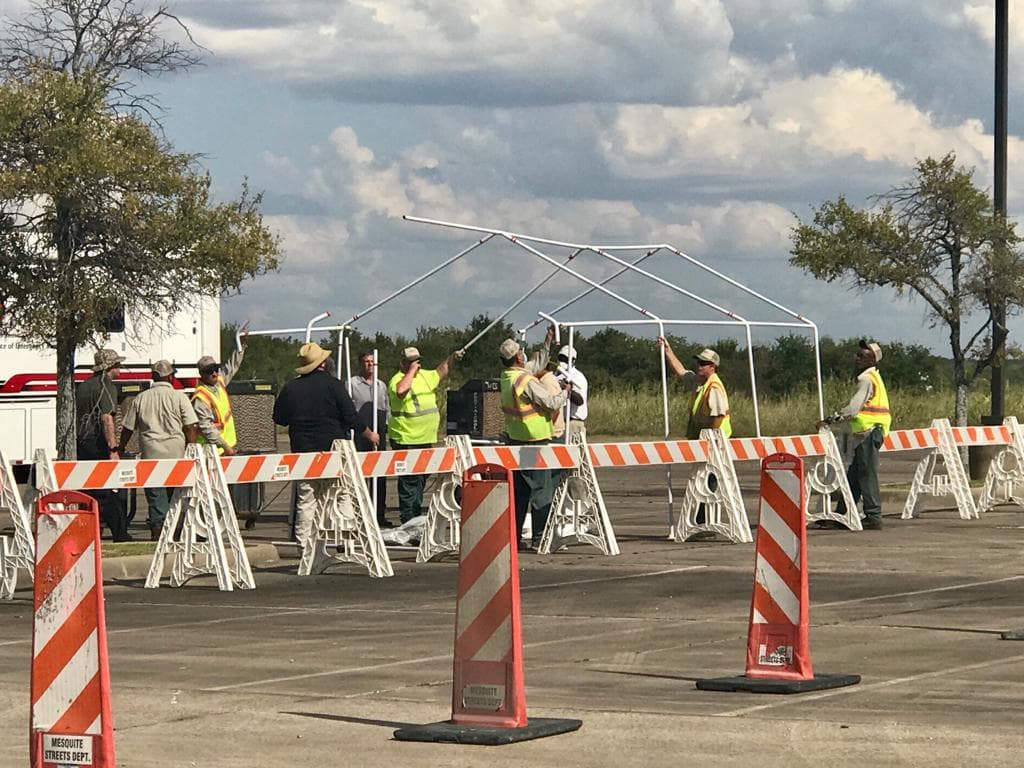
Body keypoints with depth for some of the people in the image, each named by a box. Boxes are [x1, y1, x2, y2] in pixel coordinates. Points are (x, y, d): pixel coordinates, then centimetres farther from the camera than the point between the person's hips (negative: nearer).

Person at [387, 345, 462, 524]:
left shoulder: (424, 376, 14)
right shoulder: (398, 379, -12)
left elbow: (440, 372, 26)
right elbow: (401, 390, -33)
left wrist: (451, 358, 9)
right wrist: (412, 371, -22)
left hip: (425, 440, 9)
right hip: (406, 440, -9)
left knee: (421, 480, 15)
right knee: (410, 481, -10)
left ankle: (417, 517, 24)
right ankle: (408, 520, -8)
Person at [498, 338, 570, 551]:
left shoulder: (507, 377, 6)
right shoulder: (526, 381, -20)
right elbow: (551, 403, -17)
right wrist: (565, 392, 2)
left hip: (514, 439, 8)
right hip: (535, 441, -8)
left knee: (518, 491, 12)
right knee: (542, 490, -4)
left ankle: (514, 537, 13)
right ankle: (539, 538, -6)